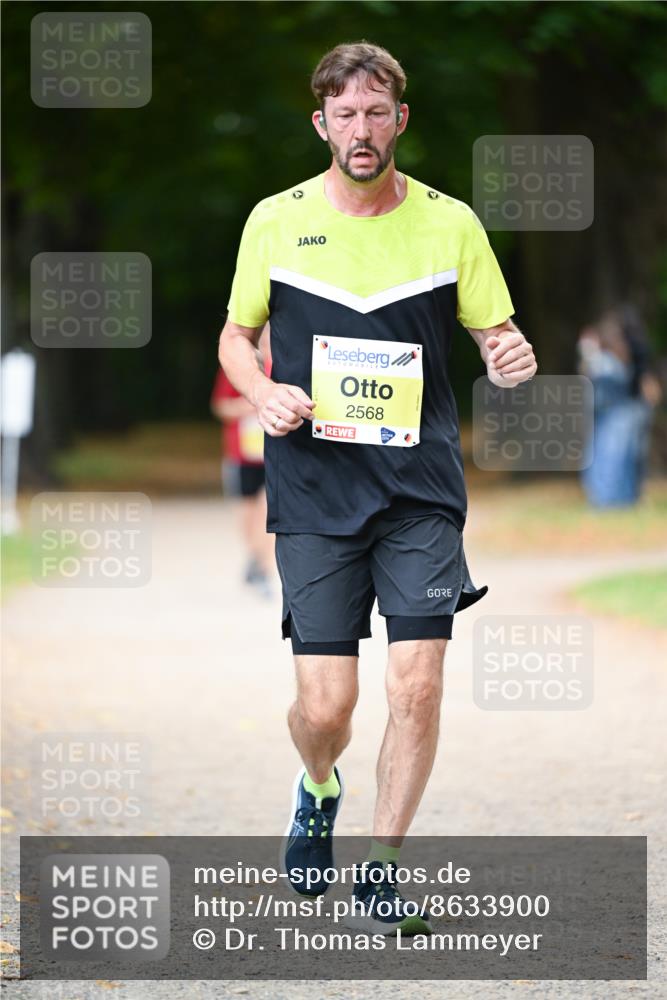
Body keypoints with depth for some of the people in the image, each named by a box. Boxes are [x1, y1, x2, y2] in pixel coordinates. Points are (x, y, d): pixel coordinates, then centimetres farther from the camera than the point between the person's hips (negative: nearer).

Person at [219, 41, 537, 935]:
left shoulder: (450, 223, 2)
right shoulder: (276, 220, 3)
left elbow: (494, 334, 10)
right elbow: (236, 333, 15)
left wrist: (511, 358, -14)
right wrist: (263, 395, -6)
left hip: (422, 491, 0)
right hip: (314, 492, 0)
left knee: (418, 685, -10)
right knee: (325, 706, -4)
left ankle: (381, 874, 6)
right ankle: (319, 791, 33)